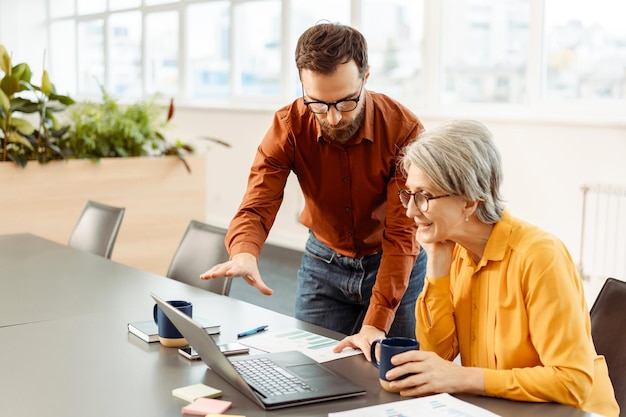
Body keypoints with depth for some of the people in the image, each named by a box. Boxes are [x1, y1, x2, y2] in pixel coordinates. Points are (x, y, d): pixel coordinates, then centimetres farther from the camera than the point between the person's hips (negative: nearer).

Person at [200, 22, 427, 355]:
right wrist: (244, 255, -48)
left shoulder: (403, 130, -25)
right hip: (324, 263, 2)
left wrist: (375, 325, -33)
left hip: (395, 266, -2)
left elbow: (402, 235, -26)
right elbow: (257, 208, -24)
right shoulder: (288, 126, -18)